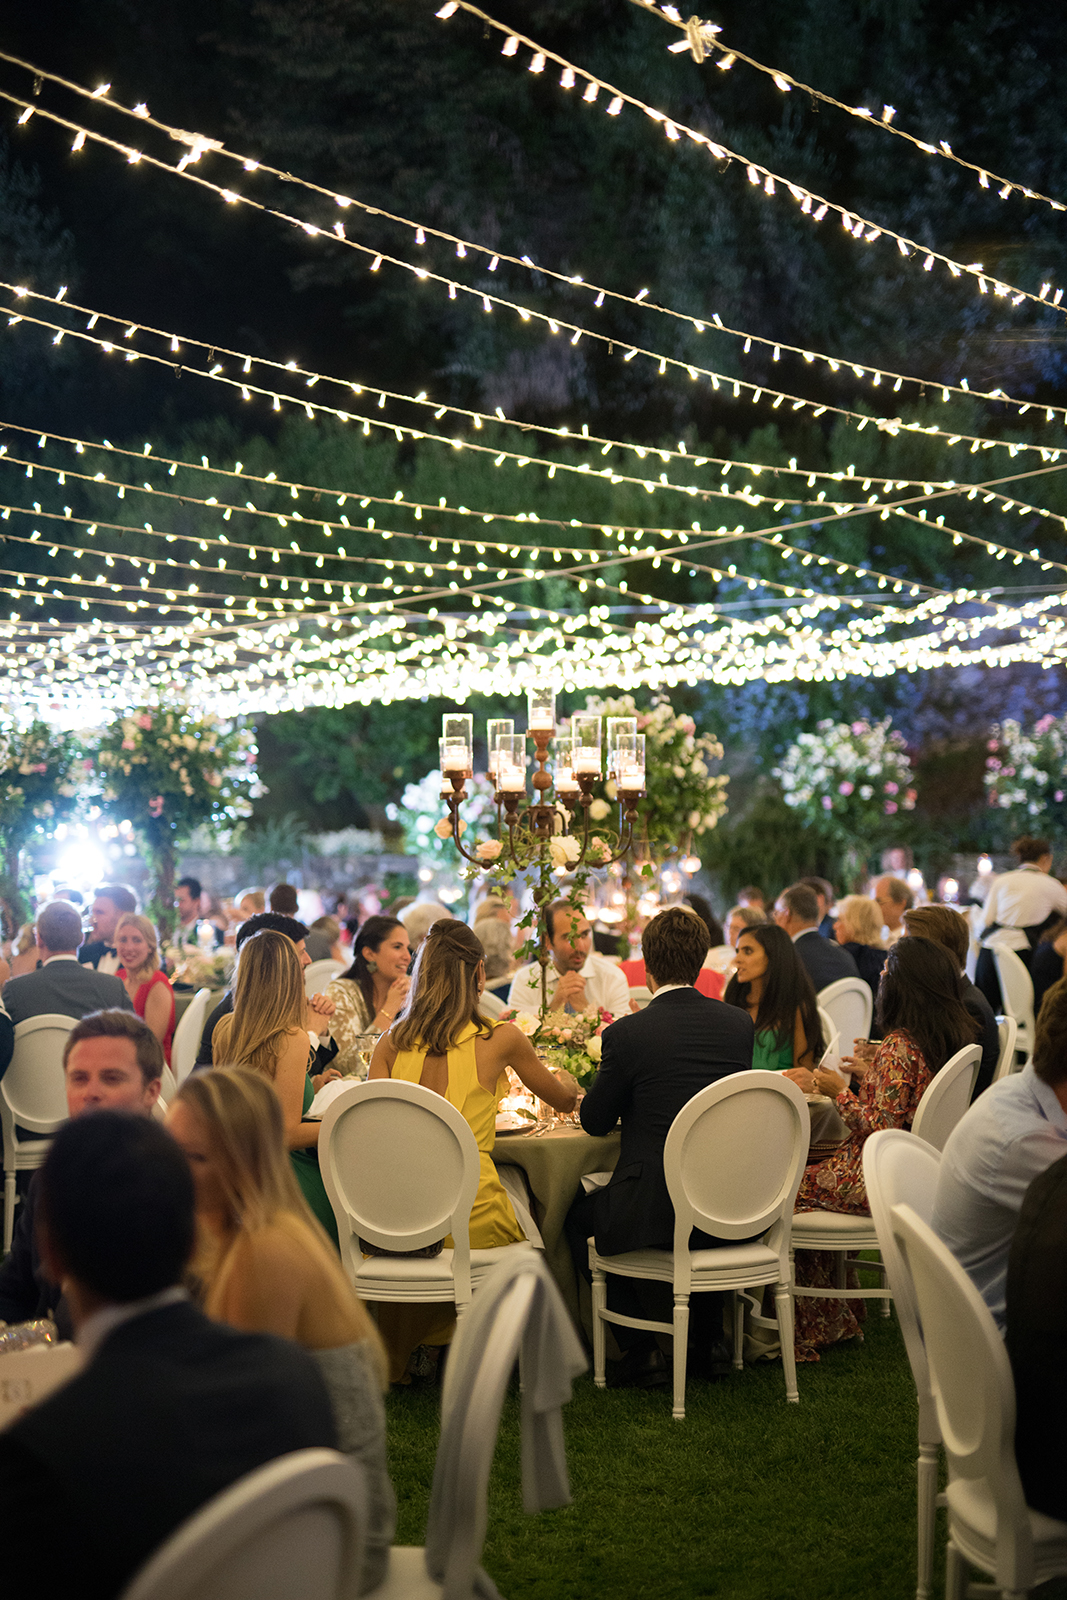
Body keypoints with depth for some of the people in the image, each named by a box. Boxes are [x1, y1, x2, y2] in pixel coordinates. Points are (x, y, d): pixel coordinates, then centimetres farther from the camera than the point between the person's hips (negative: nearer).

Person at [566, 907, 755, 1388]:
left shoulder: (627, 1033, -14)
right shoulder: (738, 1023, 0)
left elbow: (595, 1121, -1)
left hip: (657, 1211, -4)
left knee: (578, 1218, 24)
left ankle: (640, 1351, 16)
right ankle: (707, 1343, 35)